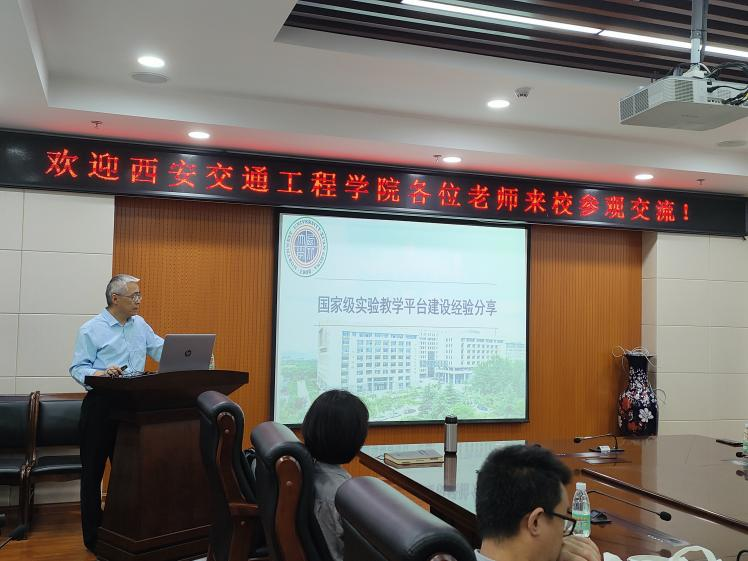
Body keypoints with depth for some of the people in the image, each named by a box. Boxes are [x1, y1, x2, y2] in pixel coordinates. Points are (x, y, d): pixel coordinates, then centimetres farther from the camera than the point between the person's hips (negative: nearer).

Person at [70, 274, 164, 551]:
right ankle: (93, 535, 14)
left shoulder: (140, 325, 10)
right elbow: (78, 368, -10)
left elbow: (163, 351, 11)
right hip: (101, 406, -5)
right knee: (94, 471, 4)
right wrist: (99, 373, -29)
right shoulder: (91, 330, -7)